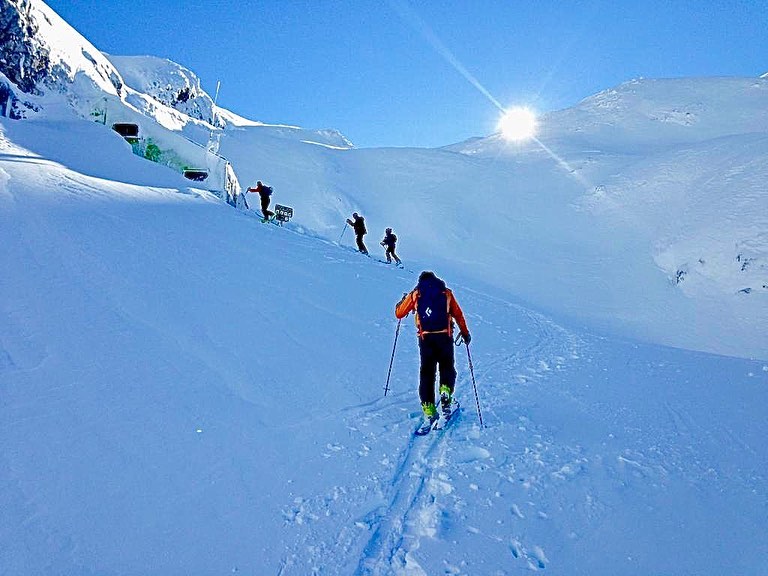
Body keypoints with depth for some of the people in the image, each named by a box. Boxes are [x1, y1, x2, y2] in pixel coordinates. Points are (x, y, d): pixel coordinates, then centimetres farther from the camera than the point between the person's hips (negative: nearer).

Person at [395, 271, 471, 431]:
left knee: (426, 373, 7)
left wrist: (404, 299, 35)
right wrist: (465, 333, 21)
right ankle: (446, 391, -8)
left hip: (425, 338, 0)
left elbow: (399, 313, 15)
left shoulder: (415, 294, 11)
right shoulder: (446, 293, 13)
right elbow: (458, 315, 11)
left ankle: (429, 411, 2)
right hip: (445, 337, 0)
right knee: (447, 368, 19)